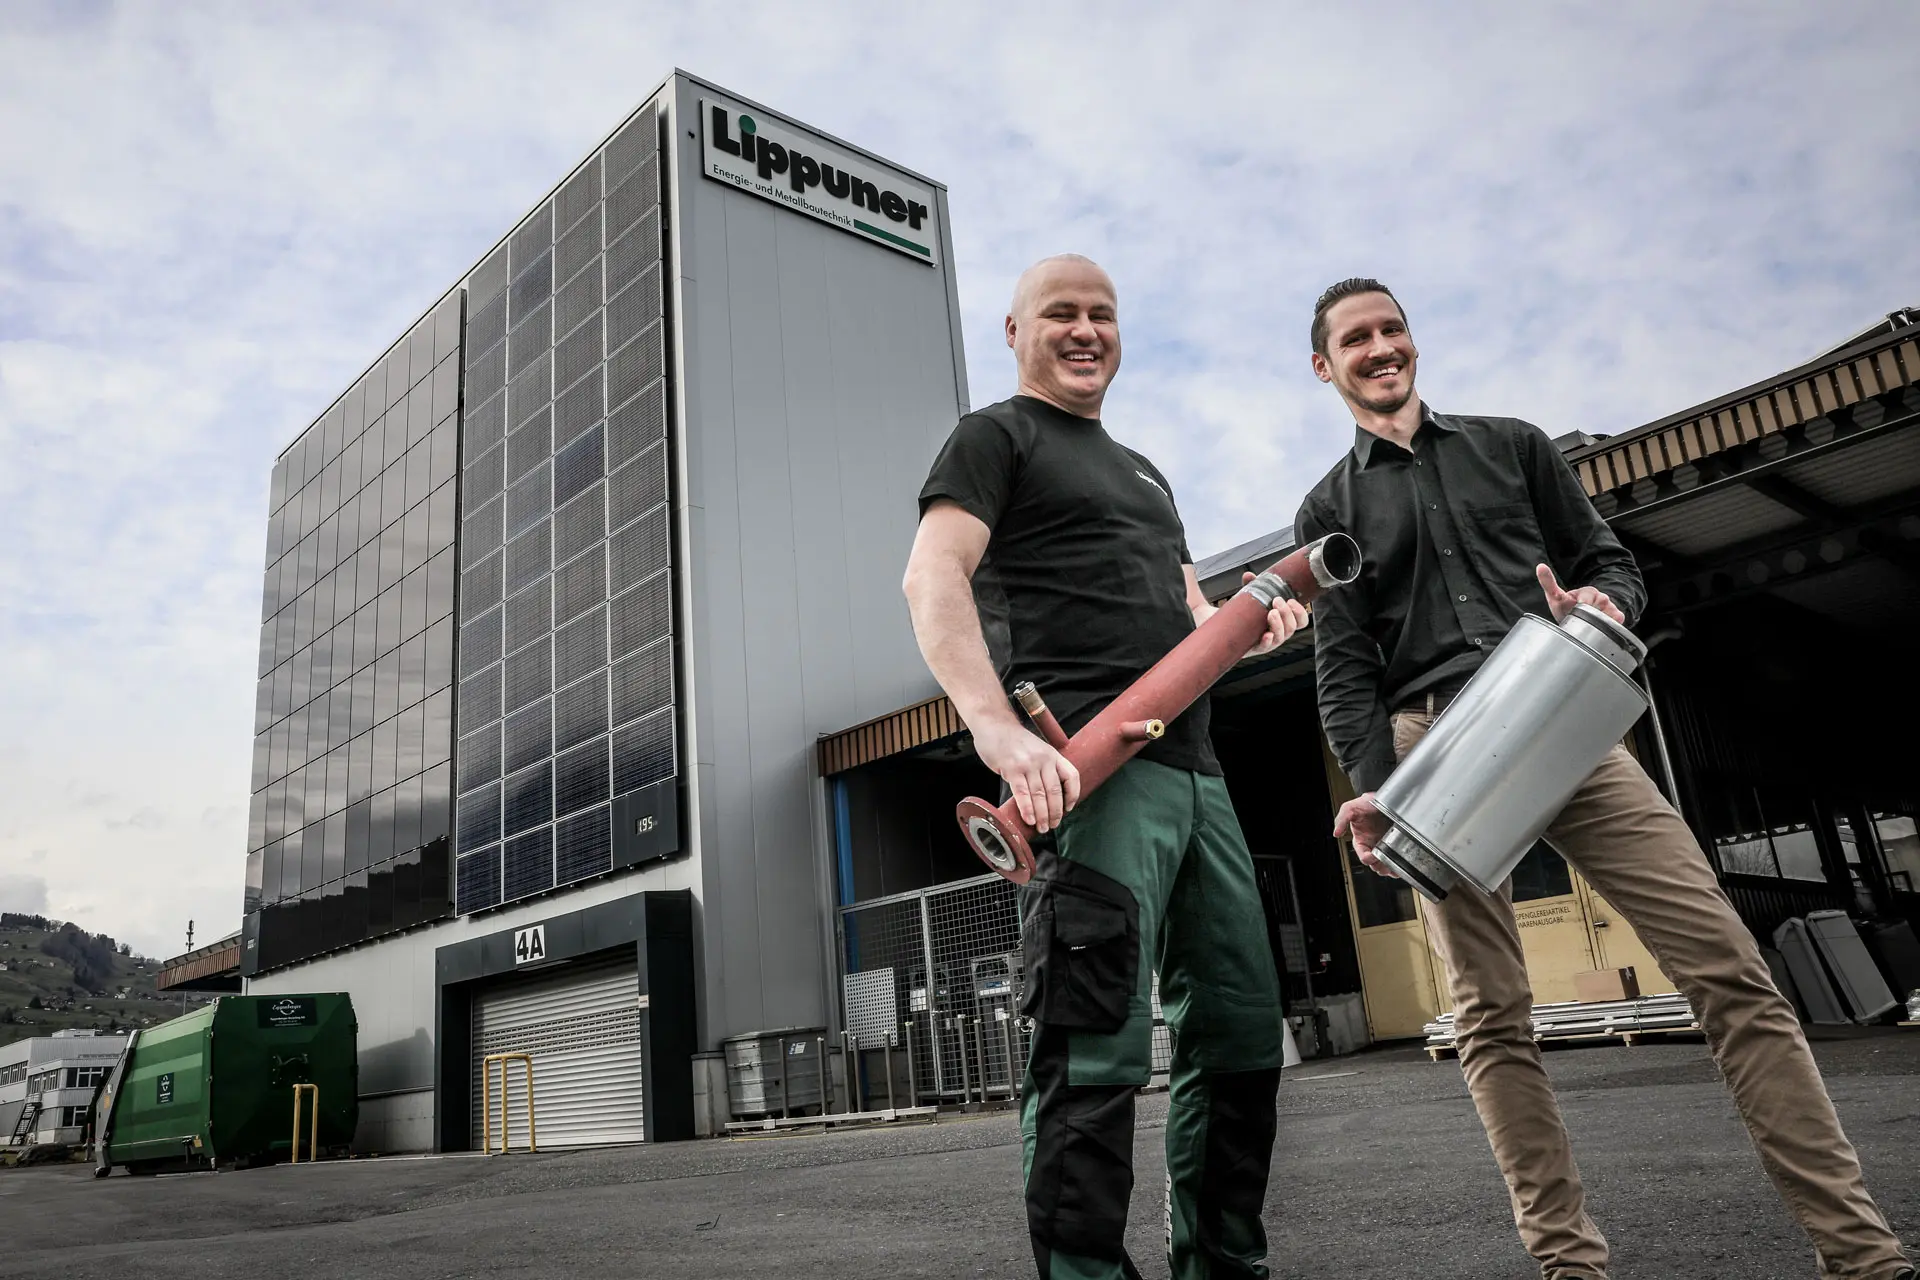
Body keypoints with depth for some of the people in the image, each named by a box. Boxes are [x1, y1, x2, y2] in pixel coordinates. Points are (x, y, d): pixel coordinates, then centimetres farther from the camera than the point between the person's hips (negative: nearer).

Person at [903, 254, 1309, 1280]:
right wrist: (998, 728, -26)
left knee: (1242, 1036, 11)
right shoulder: (995, 437, 6)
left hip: (1192, 766, 9)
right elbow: (933, 576, -11)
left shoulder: (1143, 473, 31)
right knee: (1098, 1053, -14)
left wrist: (1249, 621, 9)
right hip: (1088, 769, -8)